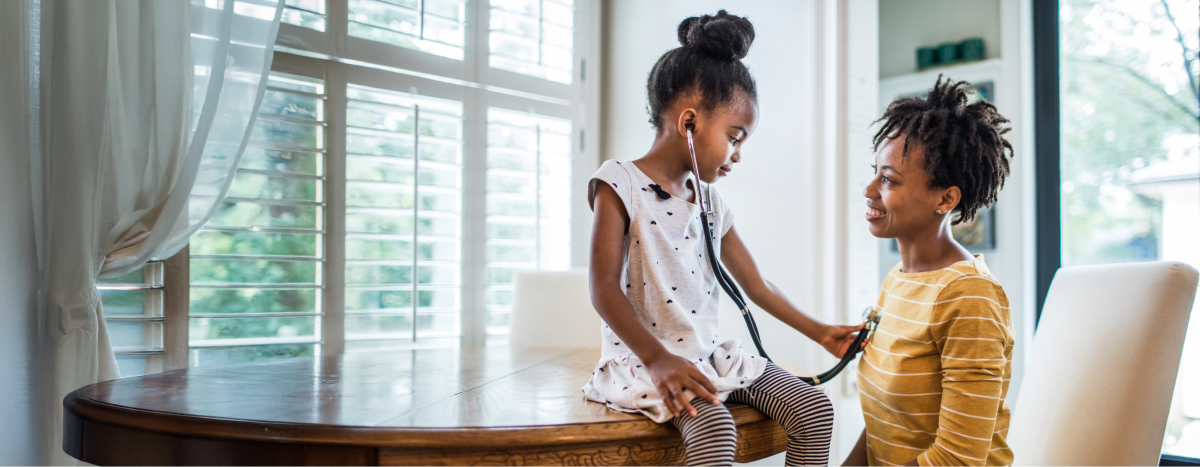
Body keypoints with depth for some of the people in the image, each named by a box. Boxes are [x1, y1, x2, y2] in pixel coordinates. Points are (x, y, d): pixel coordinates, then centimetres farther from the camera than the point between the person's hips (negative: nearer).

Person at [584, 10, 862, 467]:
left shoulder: (711, 204, 14)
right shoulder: (620, 183, -7)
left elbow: (756, 285, 21)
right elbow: (604, 291, -16)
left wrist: (819, 332, 20)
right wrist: (659, 360, -26)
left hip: (709, 355, 7)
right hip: (644, 360, -7)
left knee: (815, 409, -3)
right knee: (714, 429, -34)